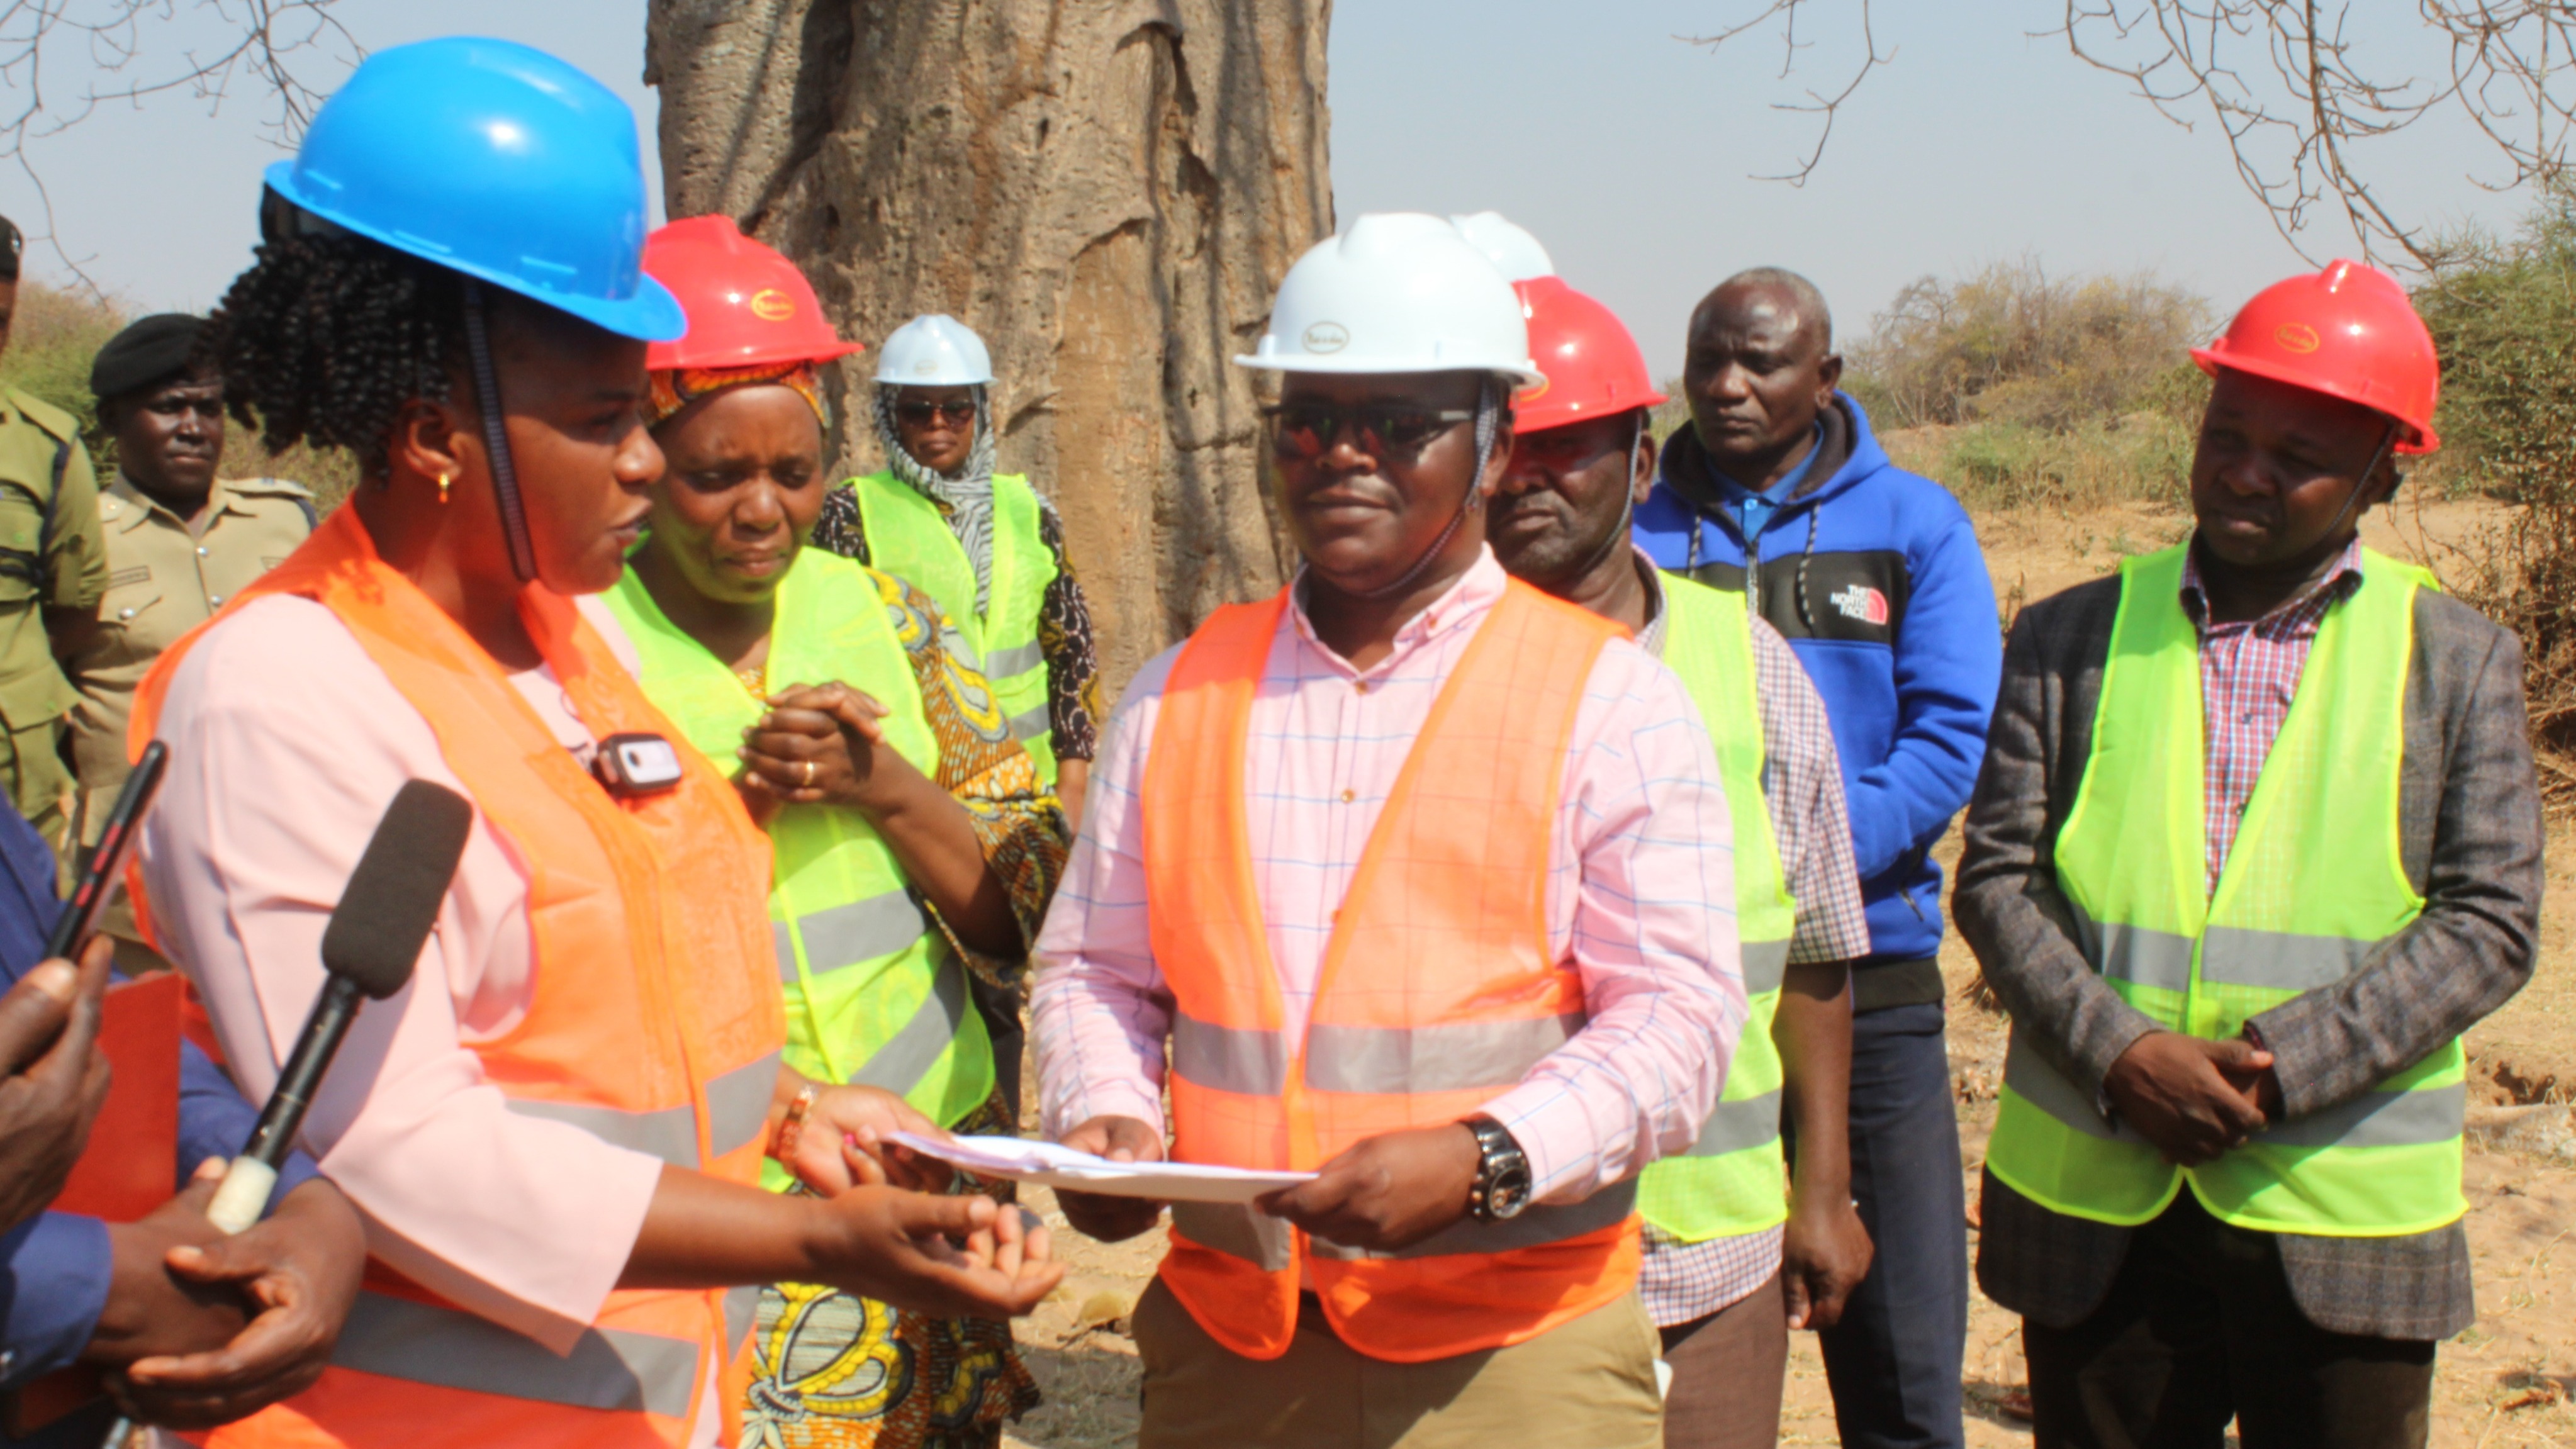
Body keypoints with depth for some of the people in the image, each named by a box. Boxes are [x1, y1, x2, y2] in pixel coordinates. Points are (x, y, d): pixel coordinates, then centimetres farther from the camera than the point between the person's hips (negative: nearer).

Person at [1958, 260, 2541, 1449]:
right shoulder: (2070, 637, 7)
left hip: (2341, 1222, -1)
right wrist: (2120, 1053, -14)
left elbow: (2488, 922, -2)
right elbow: (1997, 876, 2)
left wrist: (2279, 1070, -15)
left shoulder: (2457, 660, 4)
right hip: (2094, 1211, 1)